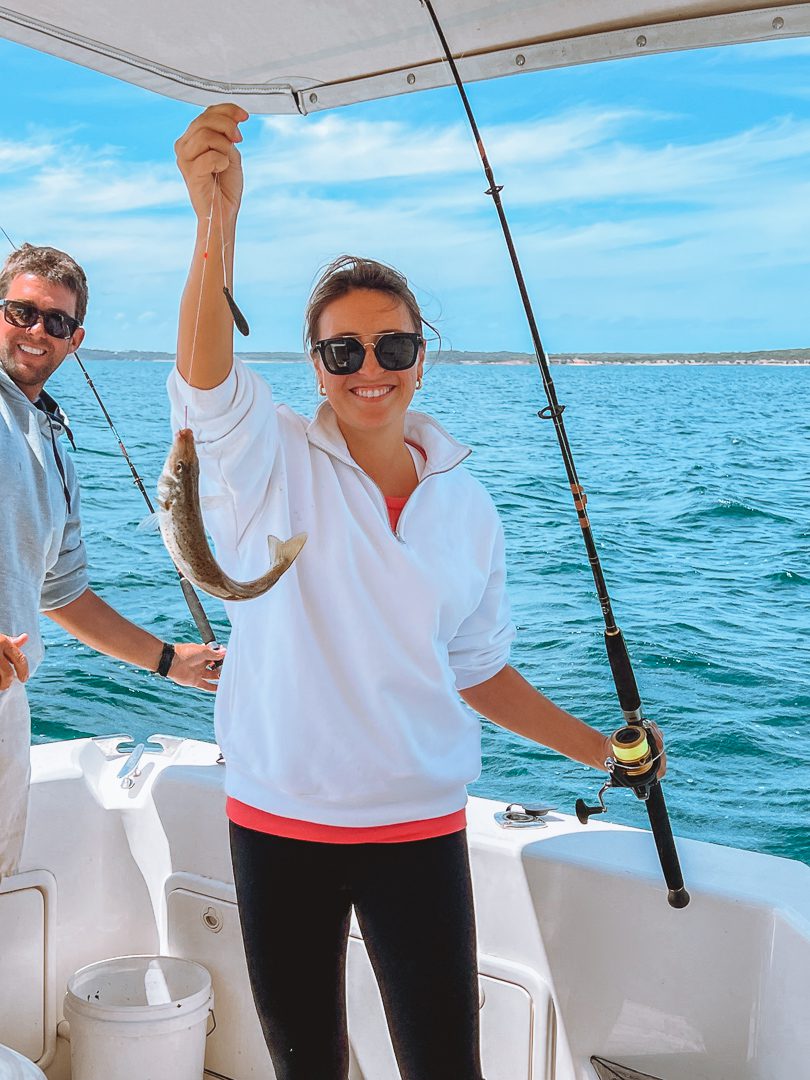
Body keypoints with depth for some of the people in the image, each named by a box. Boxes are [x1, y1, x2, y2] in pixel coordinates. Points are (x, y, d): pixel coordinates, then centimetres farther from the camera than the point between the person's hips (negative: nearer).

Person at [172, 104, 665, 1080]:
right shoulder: (271, 462, -7)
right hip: (278, 823, -1)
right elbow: (206, 383, -30)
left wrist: (599, 750, 7)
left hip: (419, 827, 2)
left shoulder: (466, 505, 3)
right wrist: (216, 228, -48)